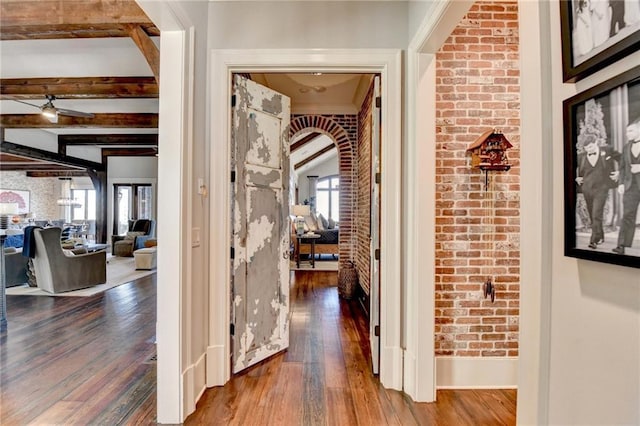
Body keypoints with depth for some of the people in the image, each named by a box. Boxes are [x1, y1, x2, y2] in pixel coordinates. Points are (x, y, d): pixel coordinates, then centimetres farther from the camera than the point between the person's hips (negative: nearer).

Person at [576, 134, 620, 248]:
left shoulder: (607, 150, 1)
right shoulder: (581, 156, 4)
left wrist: (618, 172, 4)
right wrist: (577, 179, 3)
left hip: (601, 188, -3)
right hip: (587, 189, 3)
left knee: (597, 215, -12)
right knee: (592, 216, 11)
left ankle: (594, 240, -10)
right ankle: (600, 237, 27)